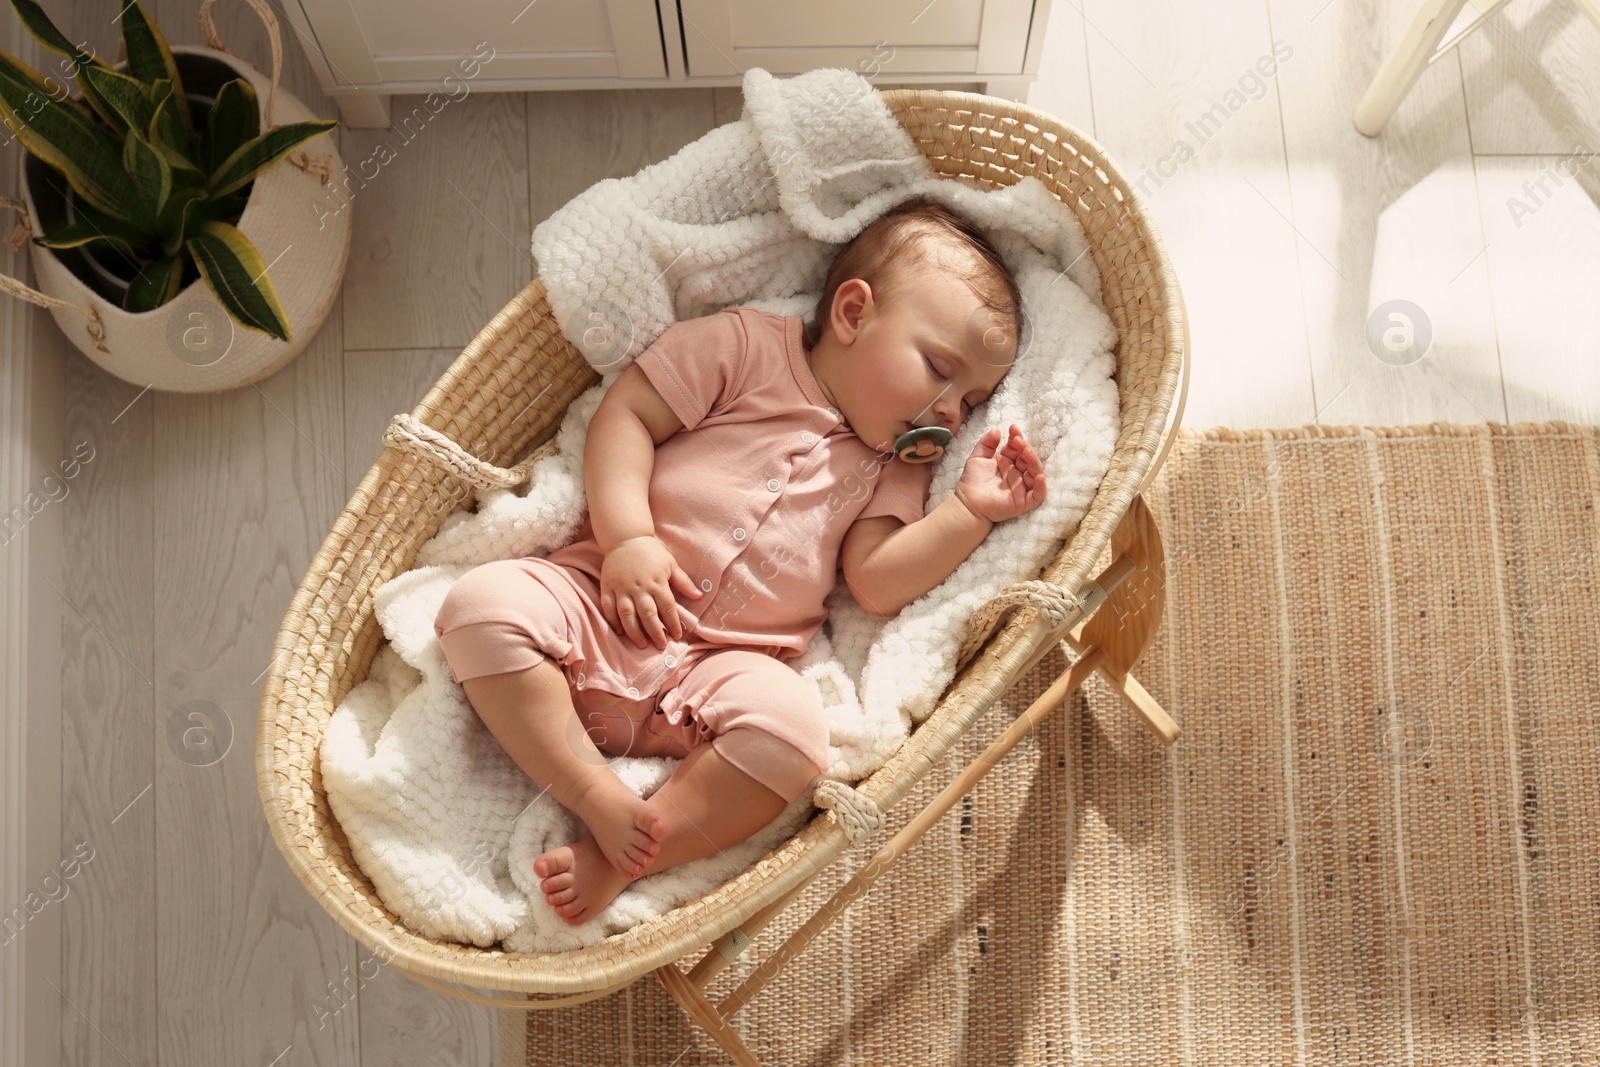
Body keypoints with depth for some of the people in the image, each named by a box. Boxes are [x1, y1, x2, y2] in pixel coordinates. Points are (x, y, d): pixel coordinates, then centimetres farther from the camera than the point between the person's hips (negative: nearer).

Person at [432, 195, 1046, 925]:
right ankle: (595, 795, -24)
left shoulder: (892, 471, 18)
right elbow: (623, 415, -1)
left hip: (721, 668, 2)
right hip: (603, 600, -1)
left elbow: (879, 583, 4)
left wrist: (972, 510, -4)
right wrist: (628, 537, -14)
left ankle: (615, 861, -24)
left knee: (792, 725, -31)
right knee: (483, 602, -28)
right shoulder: (744, 345, 6)